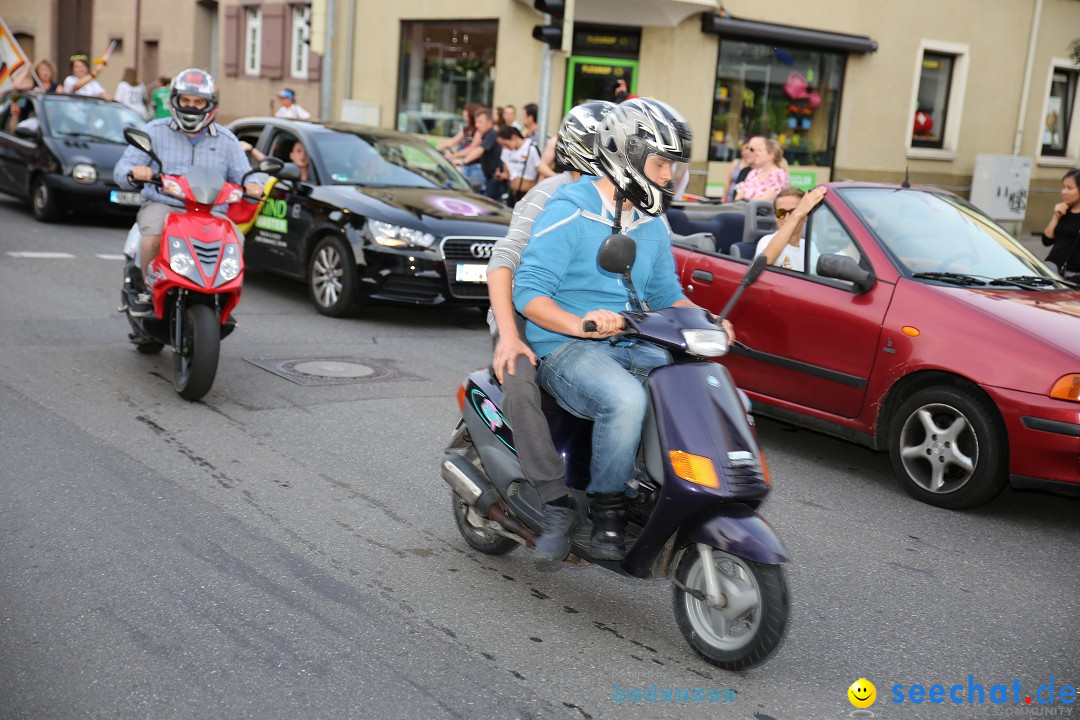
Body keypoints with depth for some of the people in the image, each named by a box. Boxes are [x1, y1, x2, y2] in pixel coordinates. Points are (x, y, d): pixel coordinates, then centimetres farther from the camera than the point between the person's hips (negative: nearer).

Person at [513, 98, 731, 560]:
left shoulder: (652, 224, 16)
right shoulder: (569, 212, -8)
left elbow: (666, 295, 20)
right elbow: (528, 292, -15)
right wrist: (580, 325, -32)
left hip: (631, 348, 7)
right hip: (565, 350, -7)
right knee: (625, 399, -37)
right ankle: (607, 510, -19)